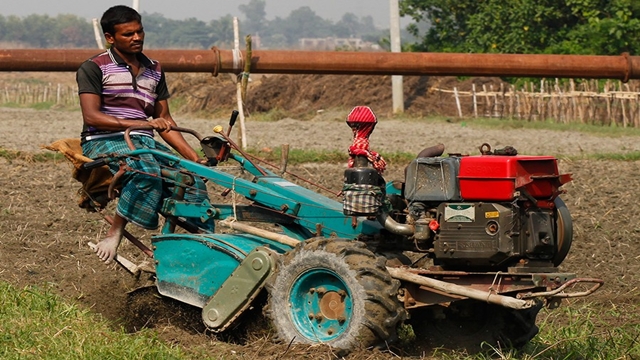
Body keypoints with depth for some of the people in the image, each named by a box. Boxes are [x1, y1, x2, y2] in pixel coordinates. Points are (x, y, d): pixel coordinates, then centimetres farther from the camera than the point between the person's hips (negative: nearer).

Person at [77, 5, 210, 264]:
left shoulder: (154, 71, 17)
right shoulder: (94, 68, -2)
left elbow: (165, 121, 19)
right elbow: (91, 117, -14)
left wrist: (193, 156, 5)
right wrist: (142, 124, -24)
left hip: (145, 143, 6)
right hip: (104, 140, -6)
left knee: (193, 182, -18)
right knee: (147, 172, -38)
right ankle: (115, 233, -23)